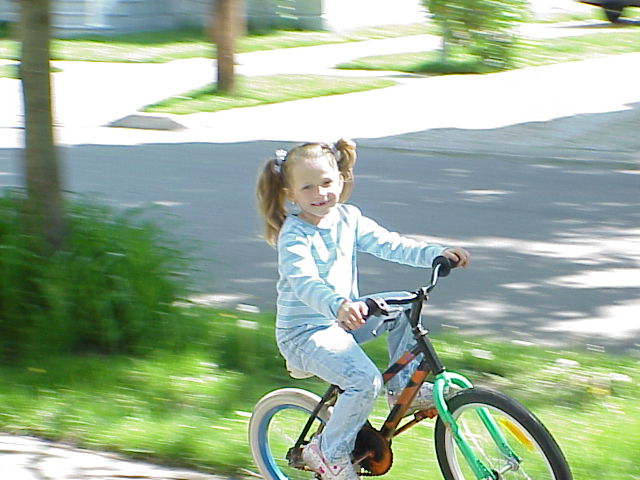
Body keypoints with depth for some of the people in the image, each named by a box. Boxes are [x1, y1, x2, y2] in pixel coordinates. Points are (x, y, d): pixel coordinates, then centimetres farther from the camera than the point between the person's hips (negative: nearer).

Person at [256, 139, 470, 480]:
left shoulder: (348, 218, 2)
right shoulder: (293, 236, -20)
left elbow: (388, 244, -3)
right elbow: (304, 283, -35)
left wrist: (437, 254, -16)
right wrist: (339, 305, -55)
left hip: (344, 316, 7)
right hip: (304, 332, -7)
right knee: (366, 381, -26)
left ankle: (404, 389, 8)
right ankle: (329, 452, -6)